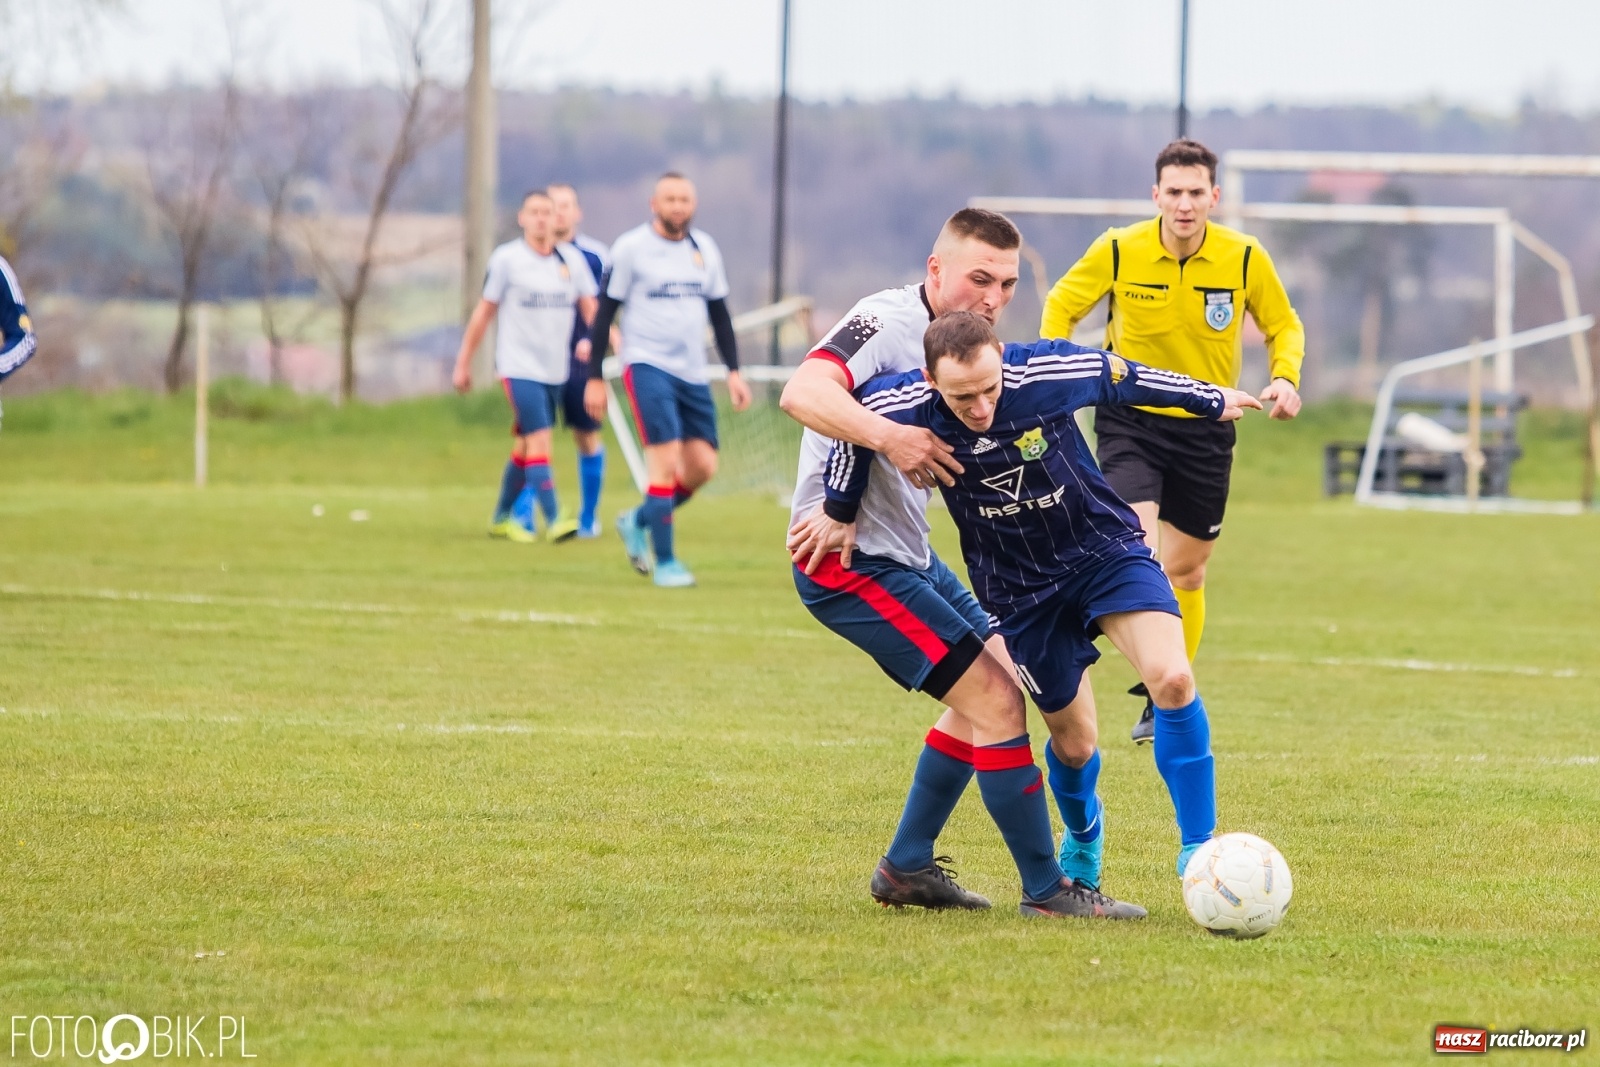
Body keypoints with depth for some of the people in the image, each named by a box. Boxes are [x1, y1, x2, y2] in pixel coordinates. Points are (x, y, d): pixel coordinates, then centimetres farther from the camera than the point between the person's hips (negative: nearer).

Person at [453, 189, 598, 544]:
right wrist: (463, 363, 4)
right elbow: (484, 311, 1)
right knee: (539, 439, -16)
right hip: (519, 365, -5)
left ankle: (501, 518, 27)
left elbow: (590, 308, 6)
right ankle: (552, 520, -21)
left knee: (525, 446, 13)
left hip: (555, 369, 5)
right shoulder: (506, 259, -5)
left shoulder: (572, 260, 6)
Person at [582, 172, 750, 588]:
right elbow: (605, 313, -2)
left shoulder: (706, 249, 10)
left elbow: (719, 314, 18)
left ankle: (638, 521, 25)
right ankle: (665, 562, -9)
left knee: (702, 467, 1)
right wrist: (595, 378, -5)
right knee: (665, 457, -17)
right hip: (647, 366, -6)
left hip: (693, 373, 6)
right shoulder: (630, 248, -4)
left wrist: (734, 371, 10)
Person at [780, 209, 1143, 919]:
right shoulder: (887, 322, -19)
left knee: (987, 687, 19)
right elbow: (801, 394, -34)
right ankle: (1046, 889, -5)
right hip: (852, 563, -10)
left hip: (906, 553, 10)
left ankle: (906, 868, 26)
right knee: (994, 700, -13)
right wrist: (889, 437, -47)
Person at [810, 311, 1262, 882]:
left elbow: (1129, 379, -5)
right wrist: (840, 513, 4)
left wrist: (1213, 401, 11)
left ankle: (1197, 848, -11)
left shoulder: (1047, 372, -24)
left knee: (1172, 681, -21)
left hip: (1104, 549, -1)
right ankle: (1082, 834, 42)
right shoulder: (907, 405, -25)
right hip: (1017, 588, 1)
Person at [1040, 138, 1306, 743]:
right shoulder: (1118, 252, -12)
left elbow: (1284, 326, 6)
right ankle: (1154, 684, -16)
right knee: (1139, 547, -23)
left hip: (1205, 427, 2)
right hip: (1129, 420, -2)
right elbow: (1060, 306, 4)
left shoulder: (1245, 259, -9)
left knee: (1186, 569, 13)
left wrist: (1285, 377, -13)